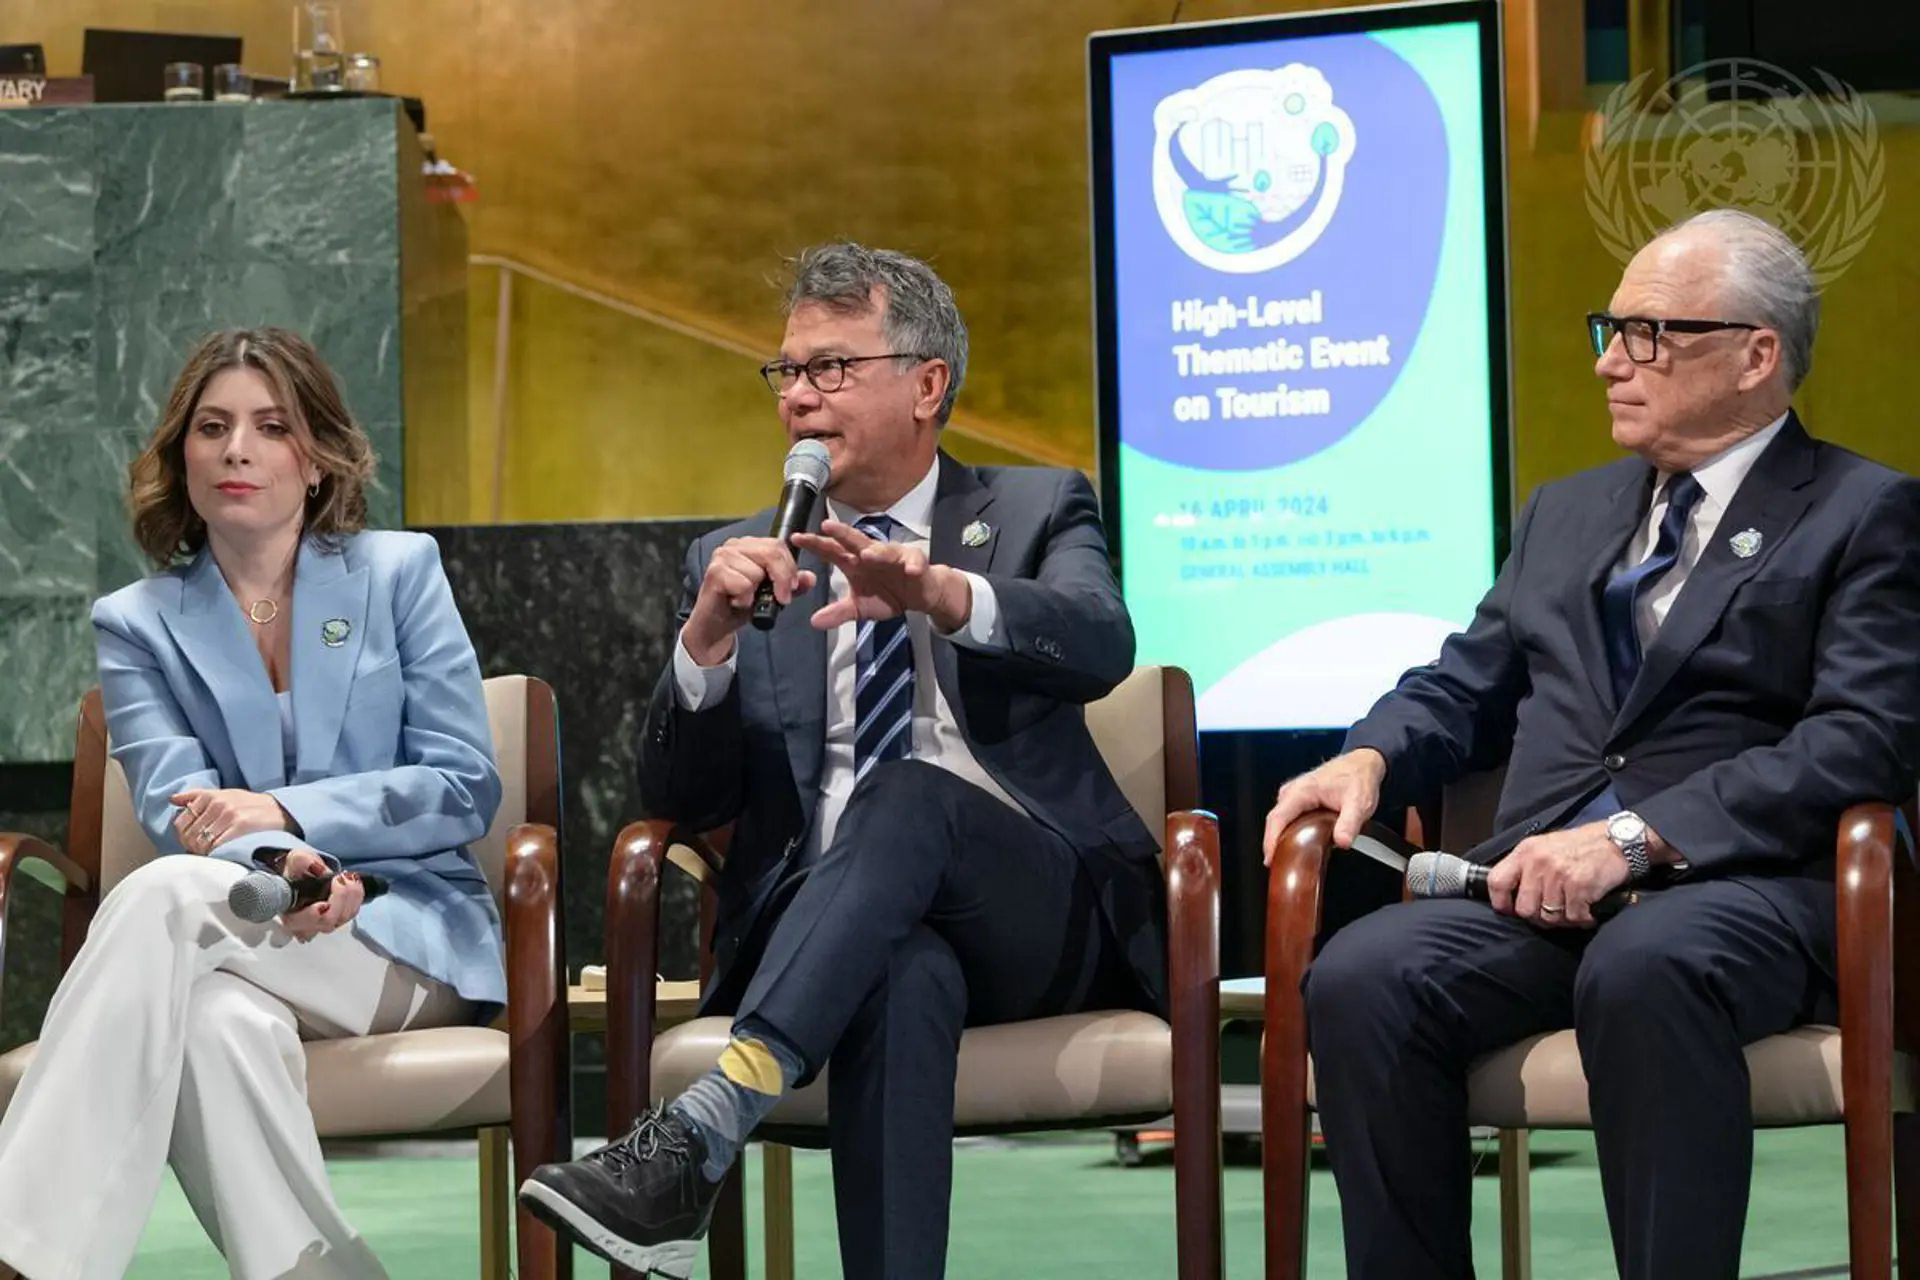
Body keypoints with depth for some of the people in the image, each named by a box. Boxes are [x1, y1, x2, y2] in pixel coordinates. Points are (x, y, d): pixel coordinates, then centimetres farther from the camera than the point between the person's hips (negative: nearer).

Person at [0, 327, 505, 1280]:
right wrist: (279, 872, -28)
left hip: (411, 940, -2)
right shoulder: (138, 625, 13)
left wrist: (281, 811, -13)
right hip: (257, 943, 2)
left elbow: (465, 789, 2)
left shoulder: (400, 573, 10)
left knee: (164, 894, -32)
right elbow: (176, 810, -3)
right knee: (219, 1024, -38)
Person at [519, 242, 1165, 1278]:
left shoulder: (1034, 512, 13)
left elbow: (1101, 645, -12)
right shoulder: (738, 563, 18)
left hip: (1034, 911, -1)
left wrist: (945, 594, -32)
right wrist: (706, 639, -13)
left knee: (906, 797, -35)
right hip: (832, 933, 1)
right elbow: (682, 797, 8)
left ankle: (698, 1136, -47)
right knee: (903, 975, -37)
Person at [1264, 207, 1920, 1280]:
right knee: (1358, 980, -25)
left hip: (1742, 883, -5)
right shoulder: (1566, 515, 27)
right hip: (1547, 889, 5)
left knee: (1641, 970, -40)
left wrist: (1635, 836, -18)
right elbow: (1465, 686, 27)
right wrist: (1370, 759, 1)